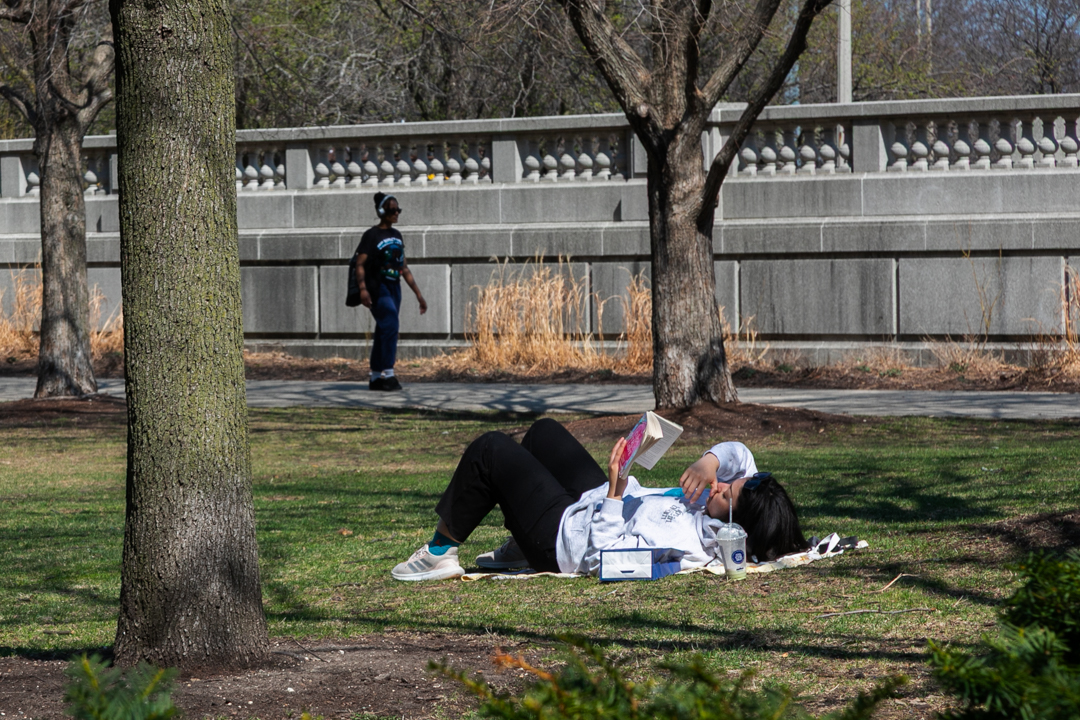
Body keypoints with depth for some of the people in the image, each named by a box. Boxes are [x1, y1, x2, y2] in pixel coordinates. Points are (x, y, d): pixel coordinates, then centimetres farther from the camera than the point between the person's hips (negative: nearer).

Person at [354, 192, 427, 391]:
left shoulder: (397, 236, 17)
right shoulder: (371, 235, -4)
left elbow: (404, 268, 21)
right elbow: (360, 264, -12)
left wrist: (418, 293, 18)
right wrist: (363, 288, -27)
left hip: (394, 287, 7)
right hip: (377, 287, -7)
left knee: (383, 332, 8)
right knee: (390, 325, -20)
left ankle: (375, 378, 12)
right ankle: (388, 373, -21)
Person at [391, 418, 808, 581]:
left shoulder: (687, 544, -41)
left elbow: (601, 557, -37)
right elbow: (738, 454, -1)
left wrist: (614, 491, -36)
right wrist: (712, 460, -23)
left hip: (562, 532, -9)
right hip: (593, 503, 9)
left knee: (490, 450, 0)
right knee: (544, 431, 27)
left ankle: (441, 550, 20)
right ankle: (517, 549, 39)